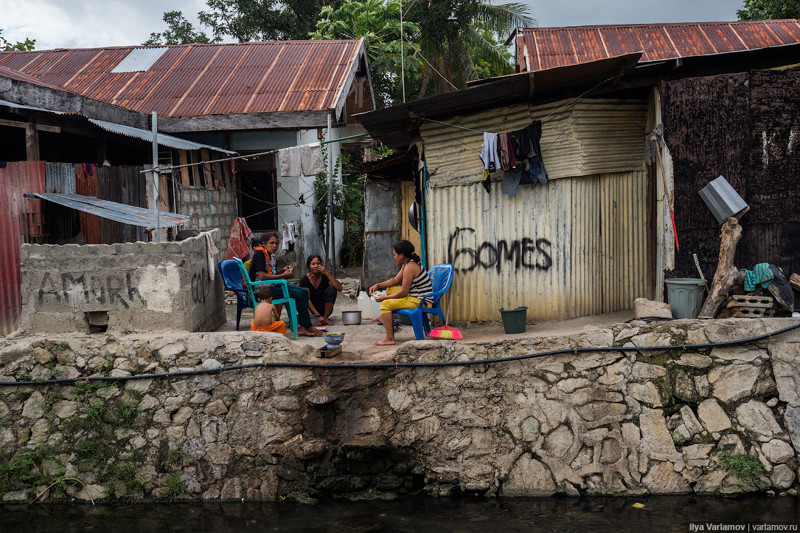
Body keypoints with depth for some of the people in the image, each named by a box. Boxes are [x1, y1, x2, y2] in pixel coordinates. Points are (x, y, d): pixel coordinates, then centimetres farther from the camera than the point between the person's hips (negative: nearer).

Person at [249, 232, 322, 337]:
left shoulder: (271, 254, 15)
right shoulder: (259, 254, -14)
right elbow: (262, 276, -23)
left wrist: (283, 270, 2)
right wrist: (282, 275, -16)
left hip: (272, 286, 10)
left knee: (304, 292, -4)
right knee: (299, 295, -20)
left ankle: (301, 327, -10)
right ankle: (308, 327, -9)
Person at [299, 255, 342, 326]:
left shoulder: (325, 276, -7)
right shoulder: (304, 280, -10)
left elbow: (339, 288, -22)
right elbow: (307, 300, -14)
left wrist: (327, 274, -28)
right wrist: (318, 316, -24)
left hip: (324, 309, 3)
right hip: (312, 309, -3)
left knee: (332, 289, -23)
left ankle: (325, 317, -13)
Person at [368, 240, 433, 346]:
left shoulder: (410, 268, -22)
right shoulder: (407, 264, 9)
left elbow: (403, 293, -21)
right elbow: (396, 280, 17)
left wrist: (384, 298, -10)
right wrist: (378, 285, 8)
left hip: (421, 302, -11)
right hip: (415, 296, 11)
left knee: (385, 304, -17)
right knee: (390, 289, 23)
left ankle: (390, 338, -17)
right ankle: (384, 318, 35)